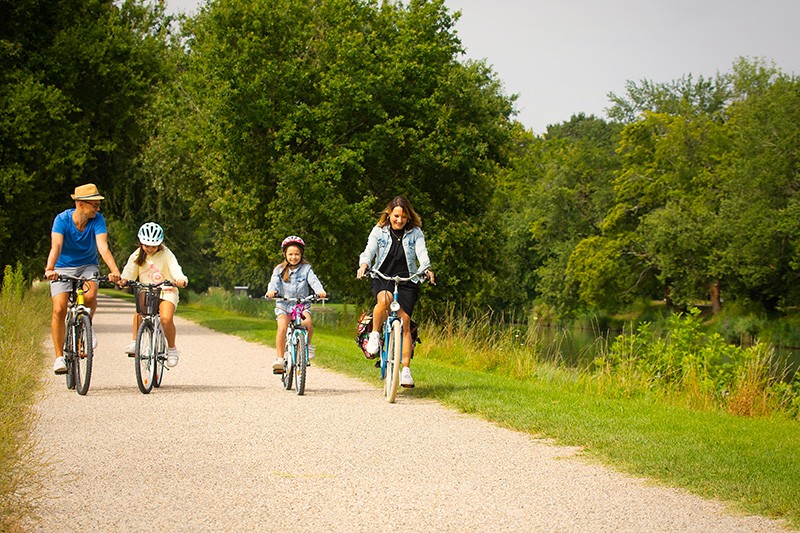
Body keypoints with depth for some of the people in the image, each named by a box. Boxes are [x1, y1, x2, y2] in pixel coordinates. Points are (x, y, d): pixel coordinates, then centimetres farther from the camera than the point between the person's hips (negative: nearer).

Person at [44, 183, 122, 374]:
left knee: (90, 295, -30)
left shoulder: (97, 220, -15)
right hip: (63, 268, -1)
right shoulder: (62, 219, -18)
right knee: (59, 310, -16)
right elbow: (56, 247, -31)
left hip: (88, 266, 1)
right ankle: (59, 357, -5)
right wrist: (49, 269, -49)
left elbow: (103, 247, -27)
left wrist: (114, 270, -43)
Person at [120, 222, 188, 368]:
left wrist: (181, 280, -45)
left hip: (166, 292, -3)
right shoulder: (137, 255, 2)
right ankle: (135, 342, -21)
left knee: (166, 318, -27)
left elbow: (175, 269, -22)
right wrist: (123, 279, -29)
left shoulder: (166, 254, -8)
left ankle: (172, 349, -6)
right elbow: (129, 273, -5)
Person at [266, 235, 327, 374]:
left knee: (307, 322, -29)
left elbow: (313, 281, -11)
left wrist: (320, 291, -33)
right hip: (283, 304, 0)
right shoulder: (279, 269, 6)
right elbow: (274, 282, -10)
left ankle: (307, 344, 1)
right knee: (282, 327, -25)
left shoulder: (306, 269, 5)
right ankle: (280, 359, -22)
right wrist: (271, 290, -34)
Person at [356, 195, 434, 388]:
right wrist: (364, 265, -33)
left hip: (407, 280, 1)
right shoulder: (379, 231, 3)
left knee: (405, 323, -8)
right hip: (382, 279, -1)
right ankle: (375, 334, -12)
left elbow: (422, 252, -11)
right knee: (384, 300, -37)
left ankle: (406, 370, -4)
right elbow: (369, 250, -10)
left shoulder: (415, 233, 3)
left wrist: (426, 268, -33)